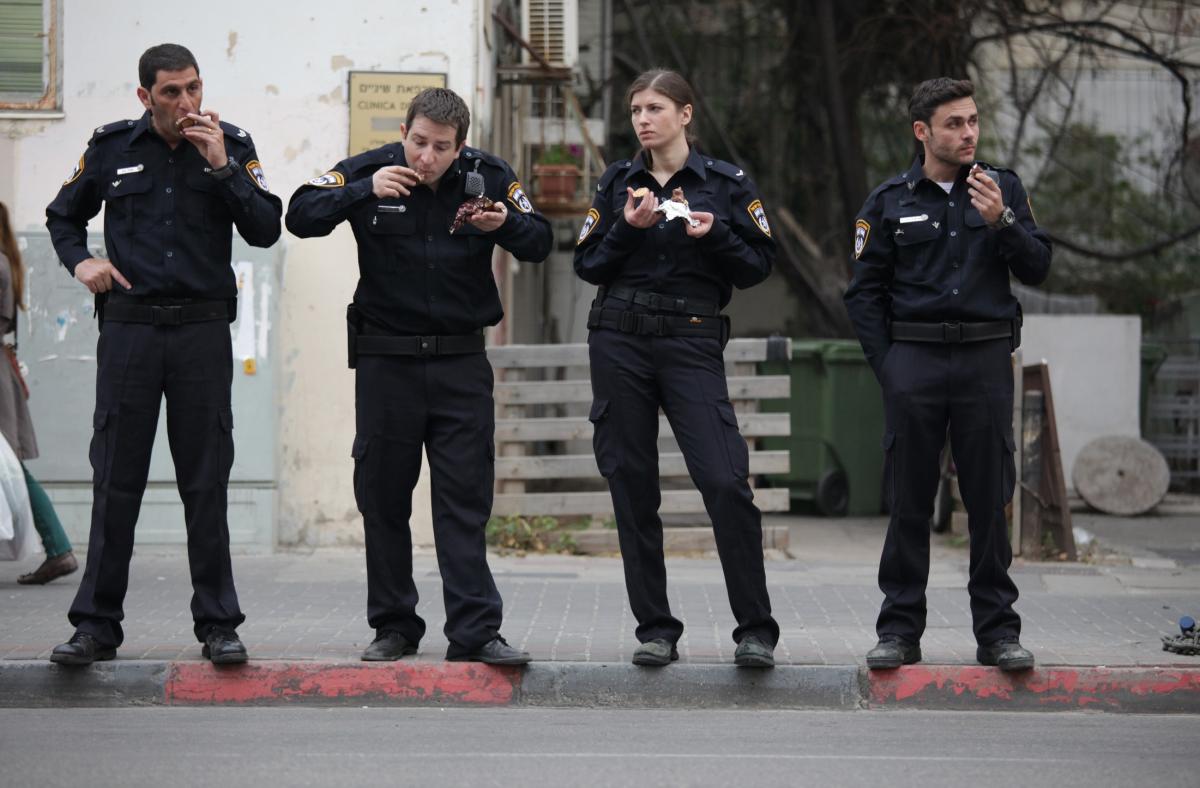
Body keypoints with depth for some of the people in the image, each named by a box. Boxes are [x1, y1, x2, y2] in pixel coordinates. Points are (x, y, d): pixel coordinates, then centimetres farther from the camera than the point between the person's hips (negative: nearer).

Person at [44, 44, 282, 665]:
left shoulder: (231, 146, 3)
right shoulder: (111, 148, 5)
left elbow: (266, 231, -6)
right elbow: (62, 216, 19)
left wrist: (221, 166, -14)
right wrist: (79, 261, 1)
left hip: (202, 330, 0)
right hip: (129, 327, 1)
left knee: (206, 483, 2)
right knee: (115, 480, 1)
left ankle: (218, 625, 8)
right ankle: (96, 625, 7)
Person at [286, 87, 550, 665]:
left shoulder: (488, 177, -2)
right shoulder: (368, 171, -5)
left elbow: (539, 244, 1)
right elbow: (301, 217, -12)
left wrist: (506, 224, -20)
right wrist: (364, 192, -25)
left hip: (461, 360, 0)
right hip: (385, 358, 0)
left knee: (465, 502, -3)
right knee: (383, 499, 6)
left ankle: (475, 633, -4)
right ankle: (394, 628, 16)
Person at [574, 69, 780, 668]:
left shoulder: (725, 183, 4)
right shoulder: (618, 182, 11)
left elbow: (758, 267, 3)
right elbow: (587, 265, 8)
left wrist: (715, 236, -13)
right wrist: (628, 229, -8)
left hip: (691, 342, -3)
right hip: (619, 341, 3)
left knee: (725, 480, -14)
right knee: (632, 486, 2)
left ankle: (755, 630, -6)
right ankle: (655, 630, 11)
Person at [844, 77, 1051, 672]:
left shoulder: (1004, 189, 10)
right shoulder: (890, 201, 7)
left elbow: (1037, 269, 4)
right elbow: (865, 293, 8)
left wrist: (1001, 221, -12)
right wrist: (888, 365, 1)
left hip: (985, 357, 1)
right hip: (914, 359, -1)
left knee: (989, 500, 1)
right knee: (909, 501, 0)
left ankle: (997, 630, 7)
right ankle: (900, 630, 7)